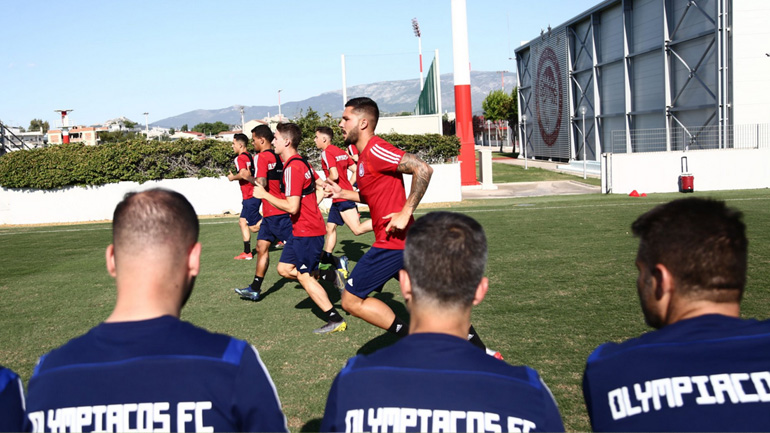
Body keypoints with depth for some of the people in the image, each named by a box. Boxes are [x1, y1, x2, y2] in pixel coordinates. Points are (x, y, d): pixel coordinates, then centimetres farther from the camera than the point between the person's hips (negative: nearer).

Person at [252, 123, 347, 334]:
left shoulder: (292, 167, -21)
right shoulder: (302, 162, 10)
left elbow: (292, 207, -26)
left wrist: (264, 195, -17)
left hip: (306, 231, -10)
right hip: (301, 229, 10)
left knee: (304, 276, -1)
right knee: (284, 268, 15)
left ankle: (336, 320, 3)